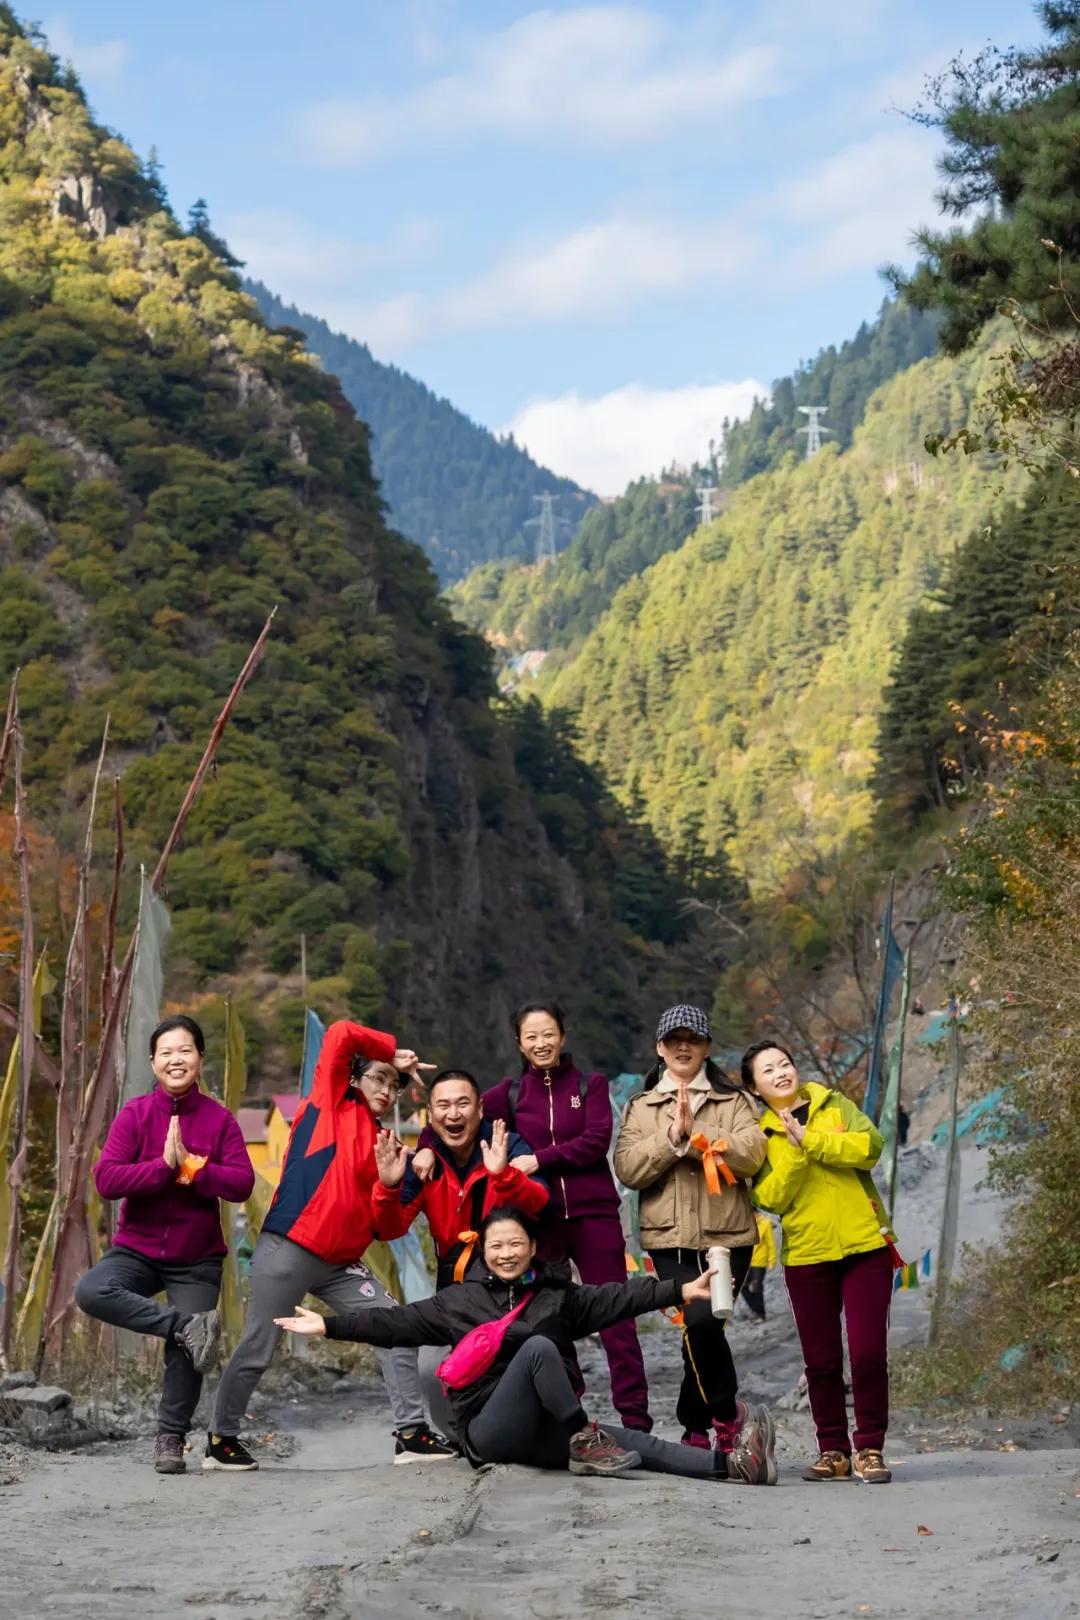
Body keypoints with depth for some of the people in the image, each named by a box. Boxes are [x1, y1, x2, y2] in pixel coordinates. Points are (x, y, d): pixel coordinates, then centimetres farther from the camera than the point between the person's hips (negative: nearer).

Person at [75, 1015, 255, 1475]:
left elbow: (242, 1184, -12)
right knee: (91, 1292, -28)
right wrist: (165, 1166, -24)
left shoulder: (220, 1120, -3)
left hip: (198, 1259, 0)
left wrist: (190, 1166, -21)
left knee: (184, 1351, -7)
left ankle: (171, 1441, 14)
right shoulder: (134, 1114, -4)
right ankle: (188, 1325, -22)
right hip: (137, 1249, 0)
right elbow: (106, 1179, -15)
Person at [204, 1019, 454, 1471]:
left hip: (342, 1262, 6)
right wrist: (392, 1050, 0)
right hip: (288, 1249, -6)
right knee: (257, 1350, 1)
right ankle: (221, 1439, 18)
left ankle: (411, 1434, -3)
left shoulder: (383, 1142, 15)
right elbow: (341, 1035, -12)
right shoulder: (328, 1103, 2)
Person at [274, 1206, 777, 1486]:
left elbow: (618, 1297, 0)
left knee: (635, 1443, -19)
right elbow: (397, 1322, 2)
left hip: (543, 1434, 3)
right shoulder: (459, 1299, 6)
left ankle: (732, 1464, -32)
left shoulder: (558, 1295, 10)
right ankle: (584, 1442, -25)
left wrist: (682, 1290, -12)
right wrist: (330, 1325, -6)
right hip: (489, 1429, -3)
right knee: (539, 1345, -27)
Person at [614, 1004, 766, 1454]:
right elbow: (628, 1169, 1)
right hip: (670, 1238, 1)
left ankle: (696, 1426, 3)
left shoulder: (734, 1102, 12)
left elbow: (751, 1154, -7)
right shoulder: (641, 1108, 16)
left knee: (702, 1322, -17)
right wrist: (672, 1136, -11)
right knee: (700, 1326, -13)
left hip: (726, 1235, -1)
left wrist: (695, 1135, -14)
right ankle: (725, 1412, 10)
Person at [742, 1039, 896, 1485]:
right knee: (821, 1361, 6)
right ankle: (833, 1451, 16)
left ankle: (869, 1449, 5)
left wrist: (810, 1139, -17)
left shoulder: (834, 1105, 5)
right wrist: (795, 1151, -19)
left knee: (868, 1353, -5)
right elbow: (772, 1198, -7)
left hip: (865, 1248, -1)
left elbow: (871, 1145, -11)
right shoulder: (759, 1134, 4)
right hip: (807, 1258, 1)